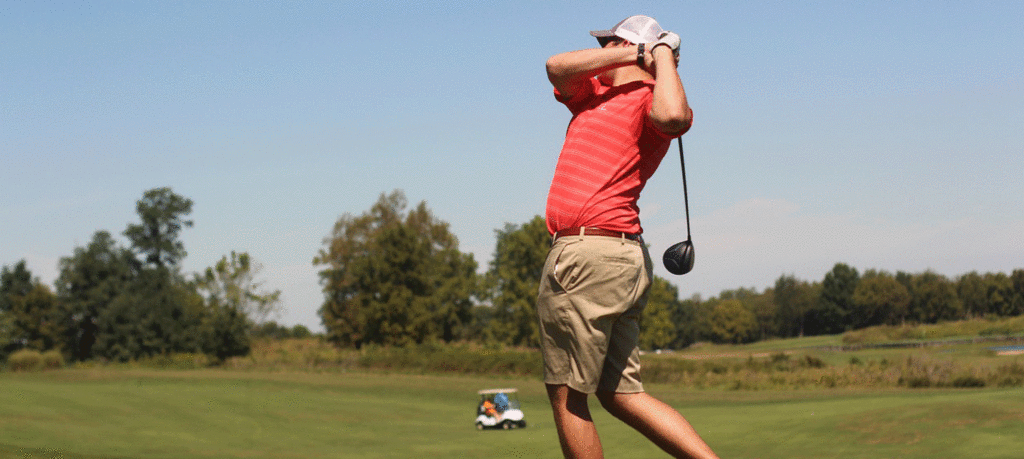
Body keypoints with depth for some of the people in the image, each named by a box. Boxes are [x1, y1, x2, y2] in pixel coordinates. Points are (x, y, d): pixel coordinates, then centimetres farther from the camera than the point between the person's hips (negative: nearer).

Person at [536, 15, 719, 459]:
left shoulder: (649, 99, -5)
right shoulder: (593, 94, 21)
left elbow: (674, 117, -28)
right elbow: (557, 66, 7)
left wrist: (661, 55, -12)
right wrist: (637, 55, 4)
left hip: (588, 255, -9)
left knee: (567, 396, -2)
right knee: (621, 393, 10)